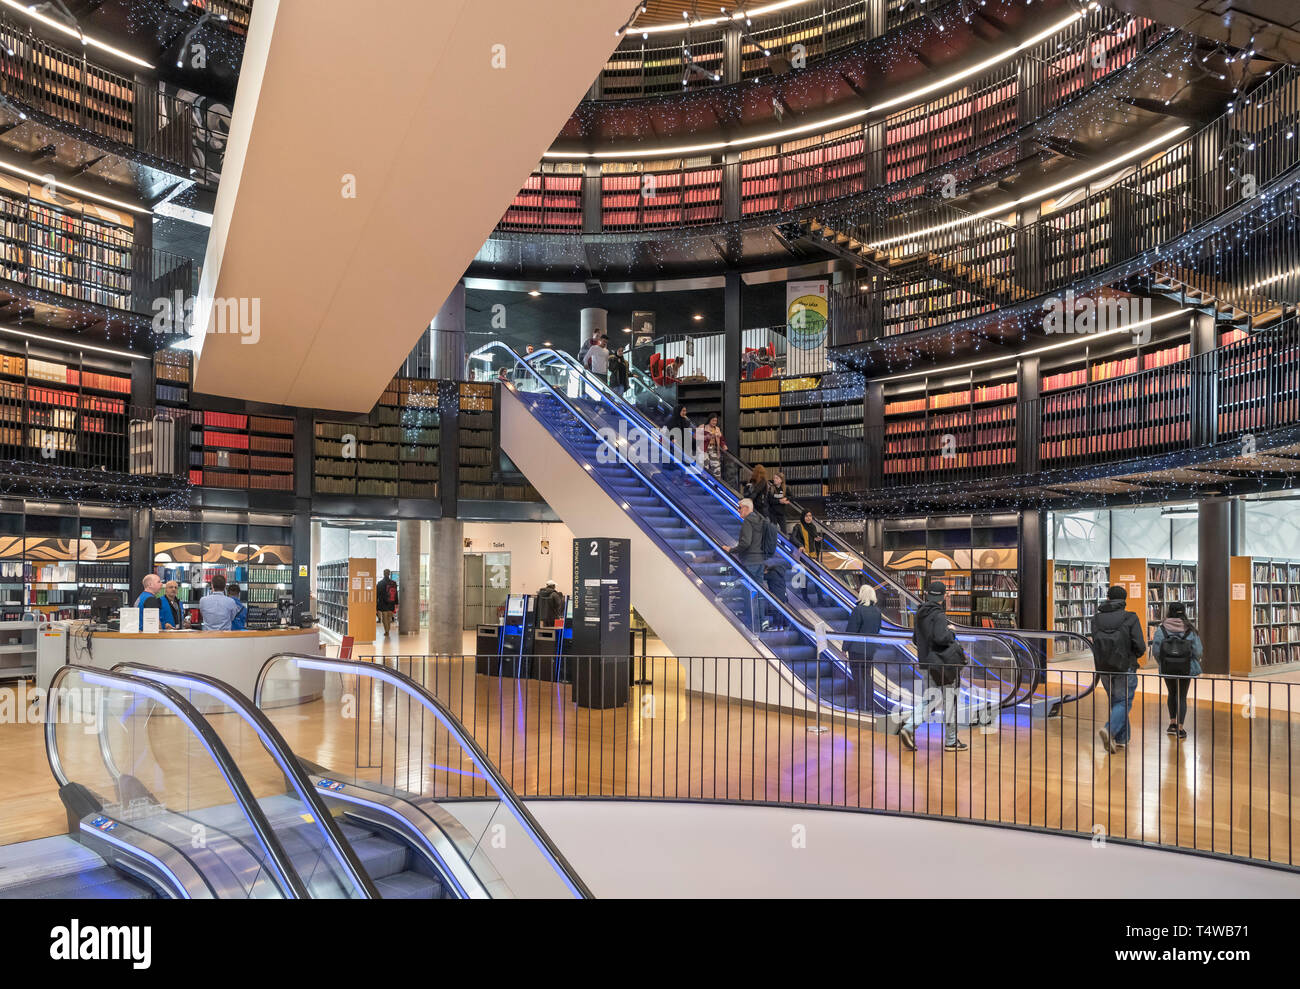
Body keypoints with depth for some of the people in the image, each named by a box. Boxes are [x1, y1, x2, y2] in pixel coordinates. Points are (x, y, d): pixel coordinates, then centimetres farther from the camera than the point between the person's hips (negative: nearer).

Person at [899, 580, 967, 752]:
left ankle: (908, 728, -3)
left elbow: (915, 638, 16)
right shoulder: (939, 615, -16)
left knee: (928, 698, 13)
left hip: (927, 662, 8)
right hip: (942, 663, -7)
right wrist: (950, 632, -9)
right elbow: (941, 637, -27)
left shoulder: (921, 614, 9)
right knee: (949, 700, 4)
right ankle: (951, 741, 12)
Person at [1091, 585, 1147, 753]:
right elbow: (1140, 647, -11)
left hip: (1104, 669, 4)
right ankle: (1110, 730, -20)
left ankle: (1121, 738, 21)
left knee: (1115, 701, 17)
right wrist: (1134, 656, 10)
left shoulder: (1096, 618, 2)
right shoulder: (1130, 618, -9)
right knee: (1124, 702, 2)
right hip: (1125, 669, -4)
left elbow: (1095, 643, 3)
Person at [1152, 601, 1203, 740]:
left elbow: (1155, 650, -10)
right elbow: (1198, 651, -7)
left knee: (1172, 694, 22)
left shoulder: (1161, 628, -9)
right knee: (1182, 697, 10)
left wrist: (1161, 663, 8)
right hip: (1186, 669, 0)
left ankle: (1172, 723, 25)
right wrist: (1195, 664, 13)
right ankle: (1180, 728, 8)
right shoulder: (1190, 629, -7)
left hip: (1167, 669, 0)